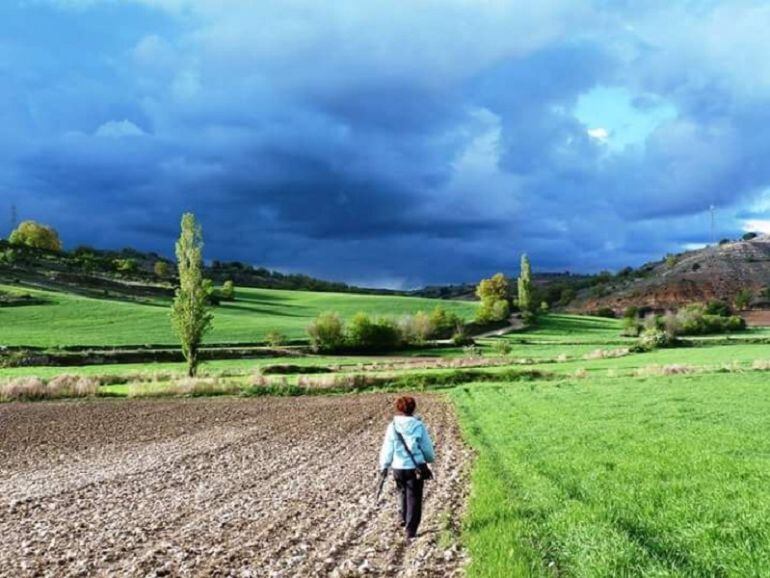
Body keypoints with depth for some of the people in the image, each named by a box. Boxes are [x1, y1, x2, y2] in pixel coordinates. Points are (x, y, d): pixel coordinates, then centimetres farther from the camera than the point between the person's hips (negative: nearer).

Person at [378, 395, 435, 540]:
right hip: (416, 467, -2)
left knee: (404, 493, 27)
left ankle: (405, 519, 42)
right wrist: (430, 459, 21)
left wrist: (384, 466, 9)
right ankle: (410, 531, 0)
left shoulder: (392, 427, -7)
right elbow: (427, 447, 0)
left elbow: (387, 448, -3)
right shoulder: (419, 426, -9)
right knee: (414, 498, 5)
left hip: (398, 467, 2)